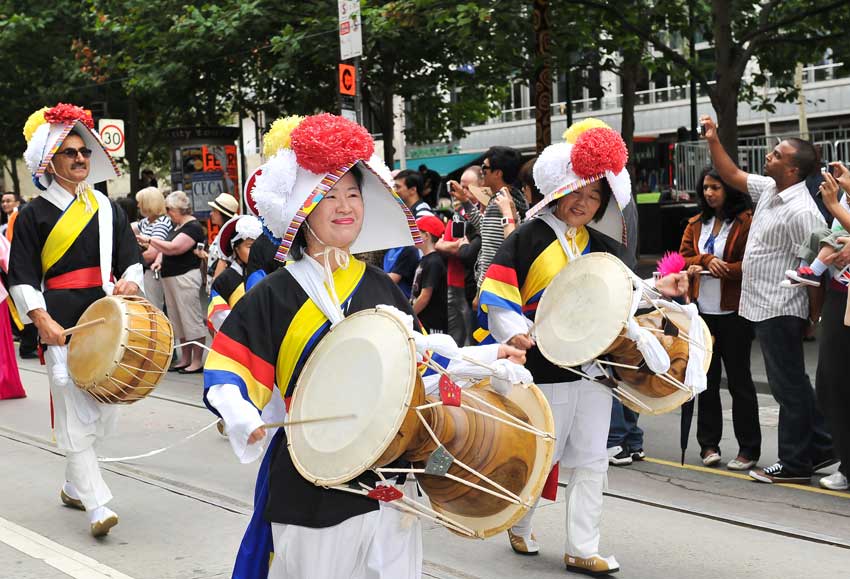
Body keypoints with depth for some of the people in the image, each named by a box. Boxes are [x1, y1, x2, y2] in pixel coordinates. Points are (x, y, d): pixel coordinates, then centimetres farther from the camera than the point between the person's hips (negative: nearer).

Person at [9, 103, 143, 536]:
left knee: (102, 409, 10)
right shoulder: (34, 214, 0)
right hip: (62, 324, -5)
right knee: (74, 410, -8)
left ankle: (73, 486, 30)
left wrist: (130, 282, -7)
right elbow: (22, 277, -2)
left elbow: (132, 260, 15)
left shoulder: (106, 208, 13)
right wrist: (42, 321, -14)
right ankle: (96, 504, -5)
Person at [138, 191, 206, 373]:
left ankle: (197, 361, -1)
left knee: (192, 319, -5)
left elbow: (173, 248, -22)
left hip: (185, 277, -10)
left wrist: (149, 240, -14)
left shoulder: (193, 227, -13)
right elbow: (165, 247, 20)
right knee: (178, 320, 12)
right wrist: (159, 260, -1)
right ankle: (185, 359, 19)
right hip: (170, 277, 10)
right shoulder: (177, 226, 17)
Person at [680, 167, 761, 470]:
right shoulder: (696, 223, 12)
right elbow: (682, 259, 7)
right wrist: (707, 259, -11)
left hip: (733, 312, -5)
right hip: (702, 312, 6)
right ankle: (709, 445, 20)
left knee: (739, 380, 3)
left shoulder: (746, 221, -8)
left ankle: (748, 449, 12)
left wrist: (717, 270, -21)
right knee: (706, 380, 10)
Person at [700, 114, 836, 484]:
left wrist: (814, 318, -15)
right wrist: (713, 141, 12)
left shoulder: (801, 212, -21)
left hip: (781, 311, -10)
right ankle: (821, 449, 27)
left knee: (788, 385, 1)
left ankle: (794, 463, 11)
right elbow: (732, 176, 21)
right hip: (764, 308, 10)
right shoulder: (769, 189, 7)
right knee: (791, 384, 17)